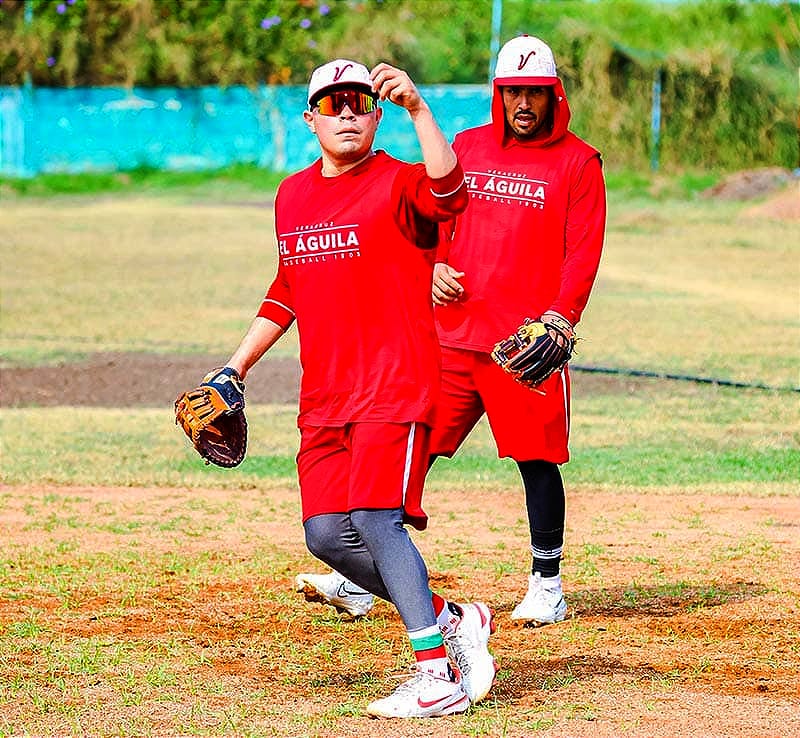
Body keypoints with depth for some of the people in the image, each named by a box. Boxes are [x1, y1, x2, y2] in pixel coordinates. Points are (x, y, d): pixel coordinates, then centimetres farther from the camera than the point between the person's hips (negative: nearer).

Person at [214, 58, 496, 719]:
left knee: (375, 516, -19)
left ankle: (439, 677, -16)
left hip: (395, 385, -8)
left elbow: (447, 190, -31)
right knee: (326, 533, 2)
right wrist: (238, 366, 23)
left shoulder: (397, 185, -7)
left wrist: (418, 108, -39)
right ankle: (449, 619, 18)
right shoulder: (293, 196, 15)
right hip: (323, 398, 8)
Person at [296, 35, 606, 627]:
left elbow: (584, 251, -5)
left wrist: (560, 316, -19)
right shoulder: (466, 148, 15)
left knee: (537, 460, 0)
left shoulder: (577, 162, 1)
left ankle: (547, 586, 14)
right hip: (453, 332, 4)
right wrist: (434, 265, -1)